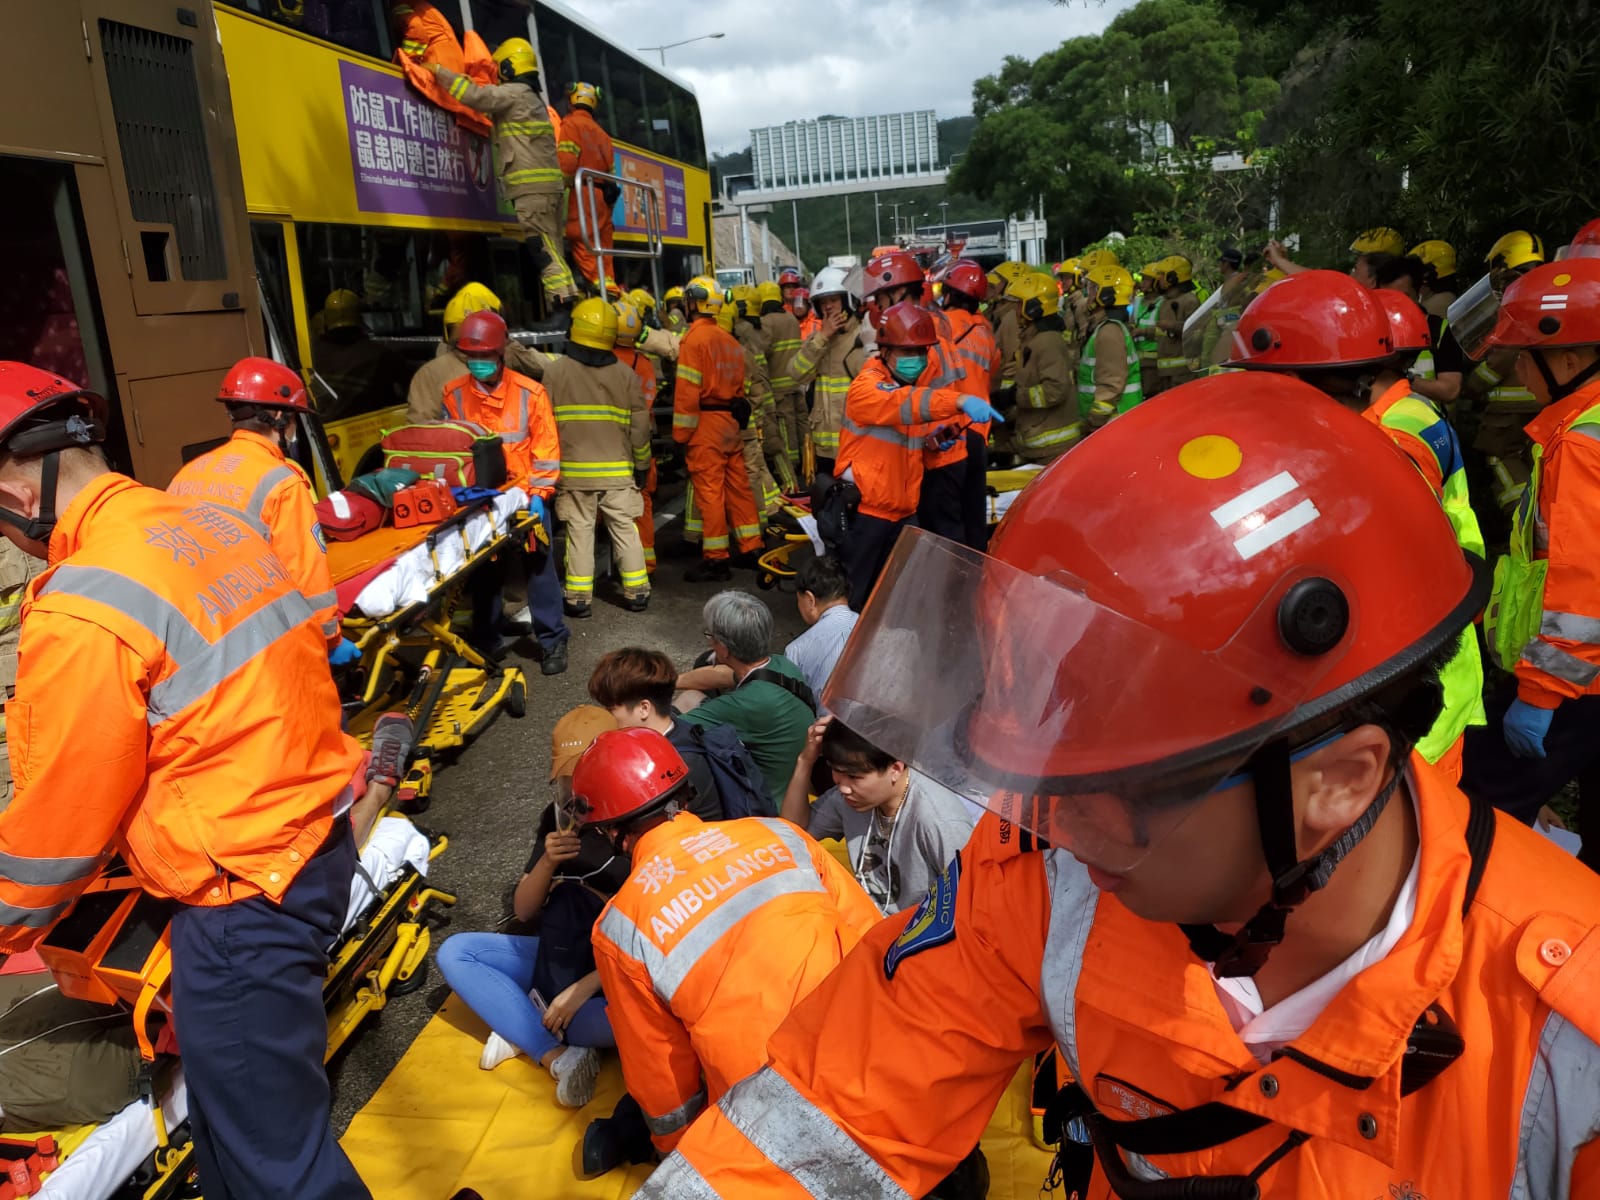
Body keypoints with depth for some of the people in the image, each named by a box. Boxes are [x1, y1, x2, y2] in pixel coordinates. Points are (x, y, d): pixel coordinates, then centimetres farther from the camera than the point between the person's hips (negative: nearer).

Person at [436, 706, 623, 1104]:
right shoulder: (557, 817, 0)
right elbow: (523, 911, 3)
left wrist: (585, 988, -21)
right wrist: (547, 863, -17)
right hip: (557, 958, 6)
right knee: (454, 952, -9)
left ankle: (522, 1027, -13)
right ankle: (559, 1057, -19)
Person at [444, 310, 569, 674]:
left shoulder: (530, 393, -7)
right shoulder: (454, 394, -1)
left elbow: (546, 446, -5)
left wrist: (539, 493, -12)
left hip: (524, 495, -2)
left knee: (539, 566, 3)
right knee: (483, 572, 12)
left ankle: (552, 641, 14)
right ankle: (485, 642, 25)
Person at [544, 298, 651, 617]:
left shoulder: (555, 372, -5)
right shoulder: (626, 374, -1)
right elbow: (639, 427, 2)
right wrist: (642, 464, 14)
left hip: (574, 470, -1)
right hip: (617, 470, 1)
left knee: (579, 532, 6)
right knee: (625, 530, 10)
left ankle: (578, 597, 8)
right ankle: (636, 591, 14)